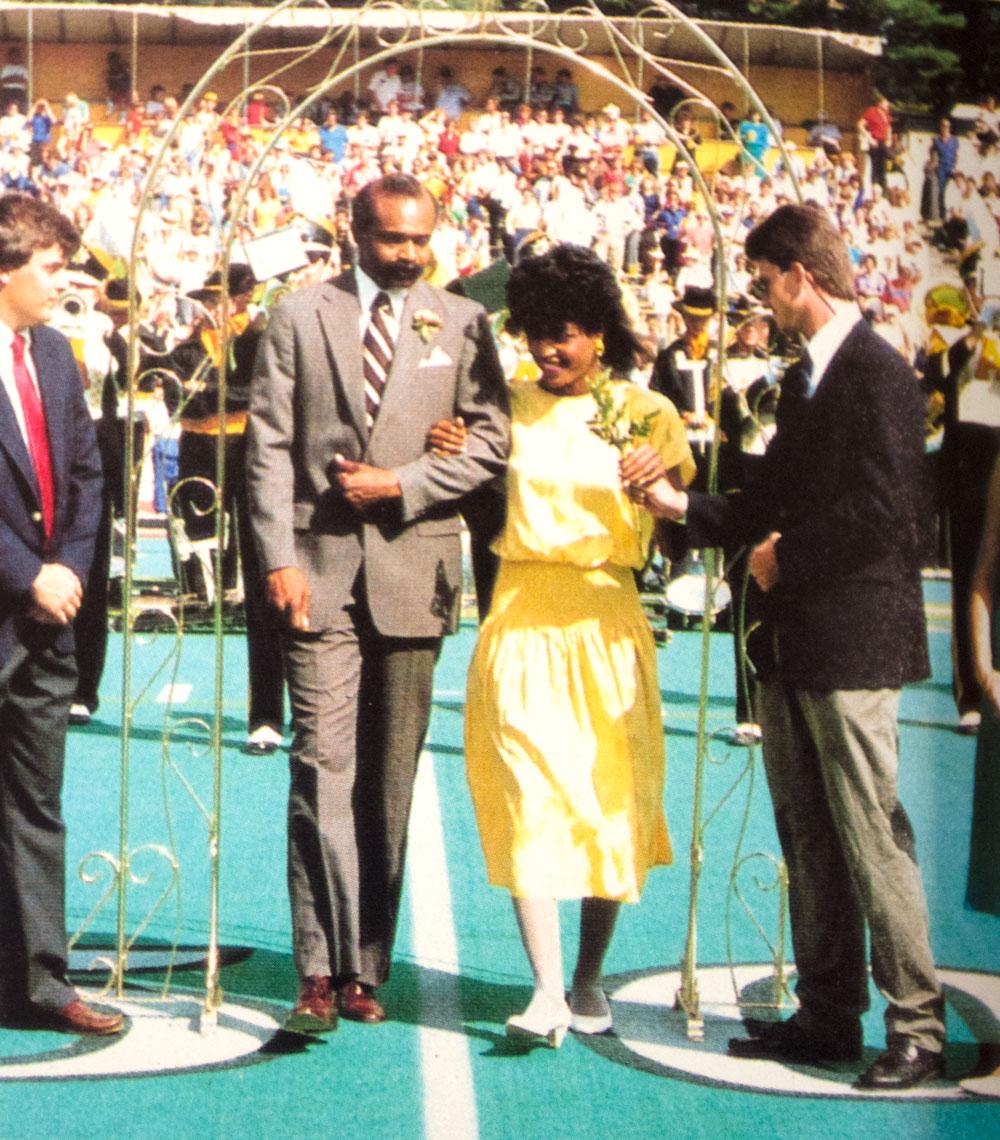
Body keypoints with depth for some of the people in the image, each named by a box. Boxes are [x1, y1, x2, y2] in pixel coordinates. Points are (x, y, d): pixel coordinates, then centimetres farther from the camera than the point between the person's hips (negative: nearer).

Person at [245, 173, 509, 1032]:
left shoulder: (462, 323, 8)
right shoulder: (300, 317, 6)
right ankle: (322, 970, -5)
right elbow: (269, 445, 1)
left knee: (390, 782, 5)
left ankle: (365, 968, 13)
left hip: (413, 569, 1)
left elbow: (490, 442, 3)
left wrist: (402, 484, -9)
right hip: (322, 568, -1)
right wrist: (279, 558, -8)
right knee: (323, 769, -7)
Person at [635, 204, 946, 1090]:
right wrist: (686, 508, 16)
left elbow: (881, 512, -20)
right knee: (807, 838, 13)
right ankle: (829, 1016, 21)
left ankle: (917, 1027, -1)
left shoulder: (878, 373, -13)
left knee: (872, 836, -8)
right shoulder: (805, 376, 17)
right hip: (793, 645, 10)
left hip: (852, 642, -10)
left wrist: (787, 558, -11)